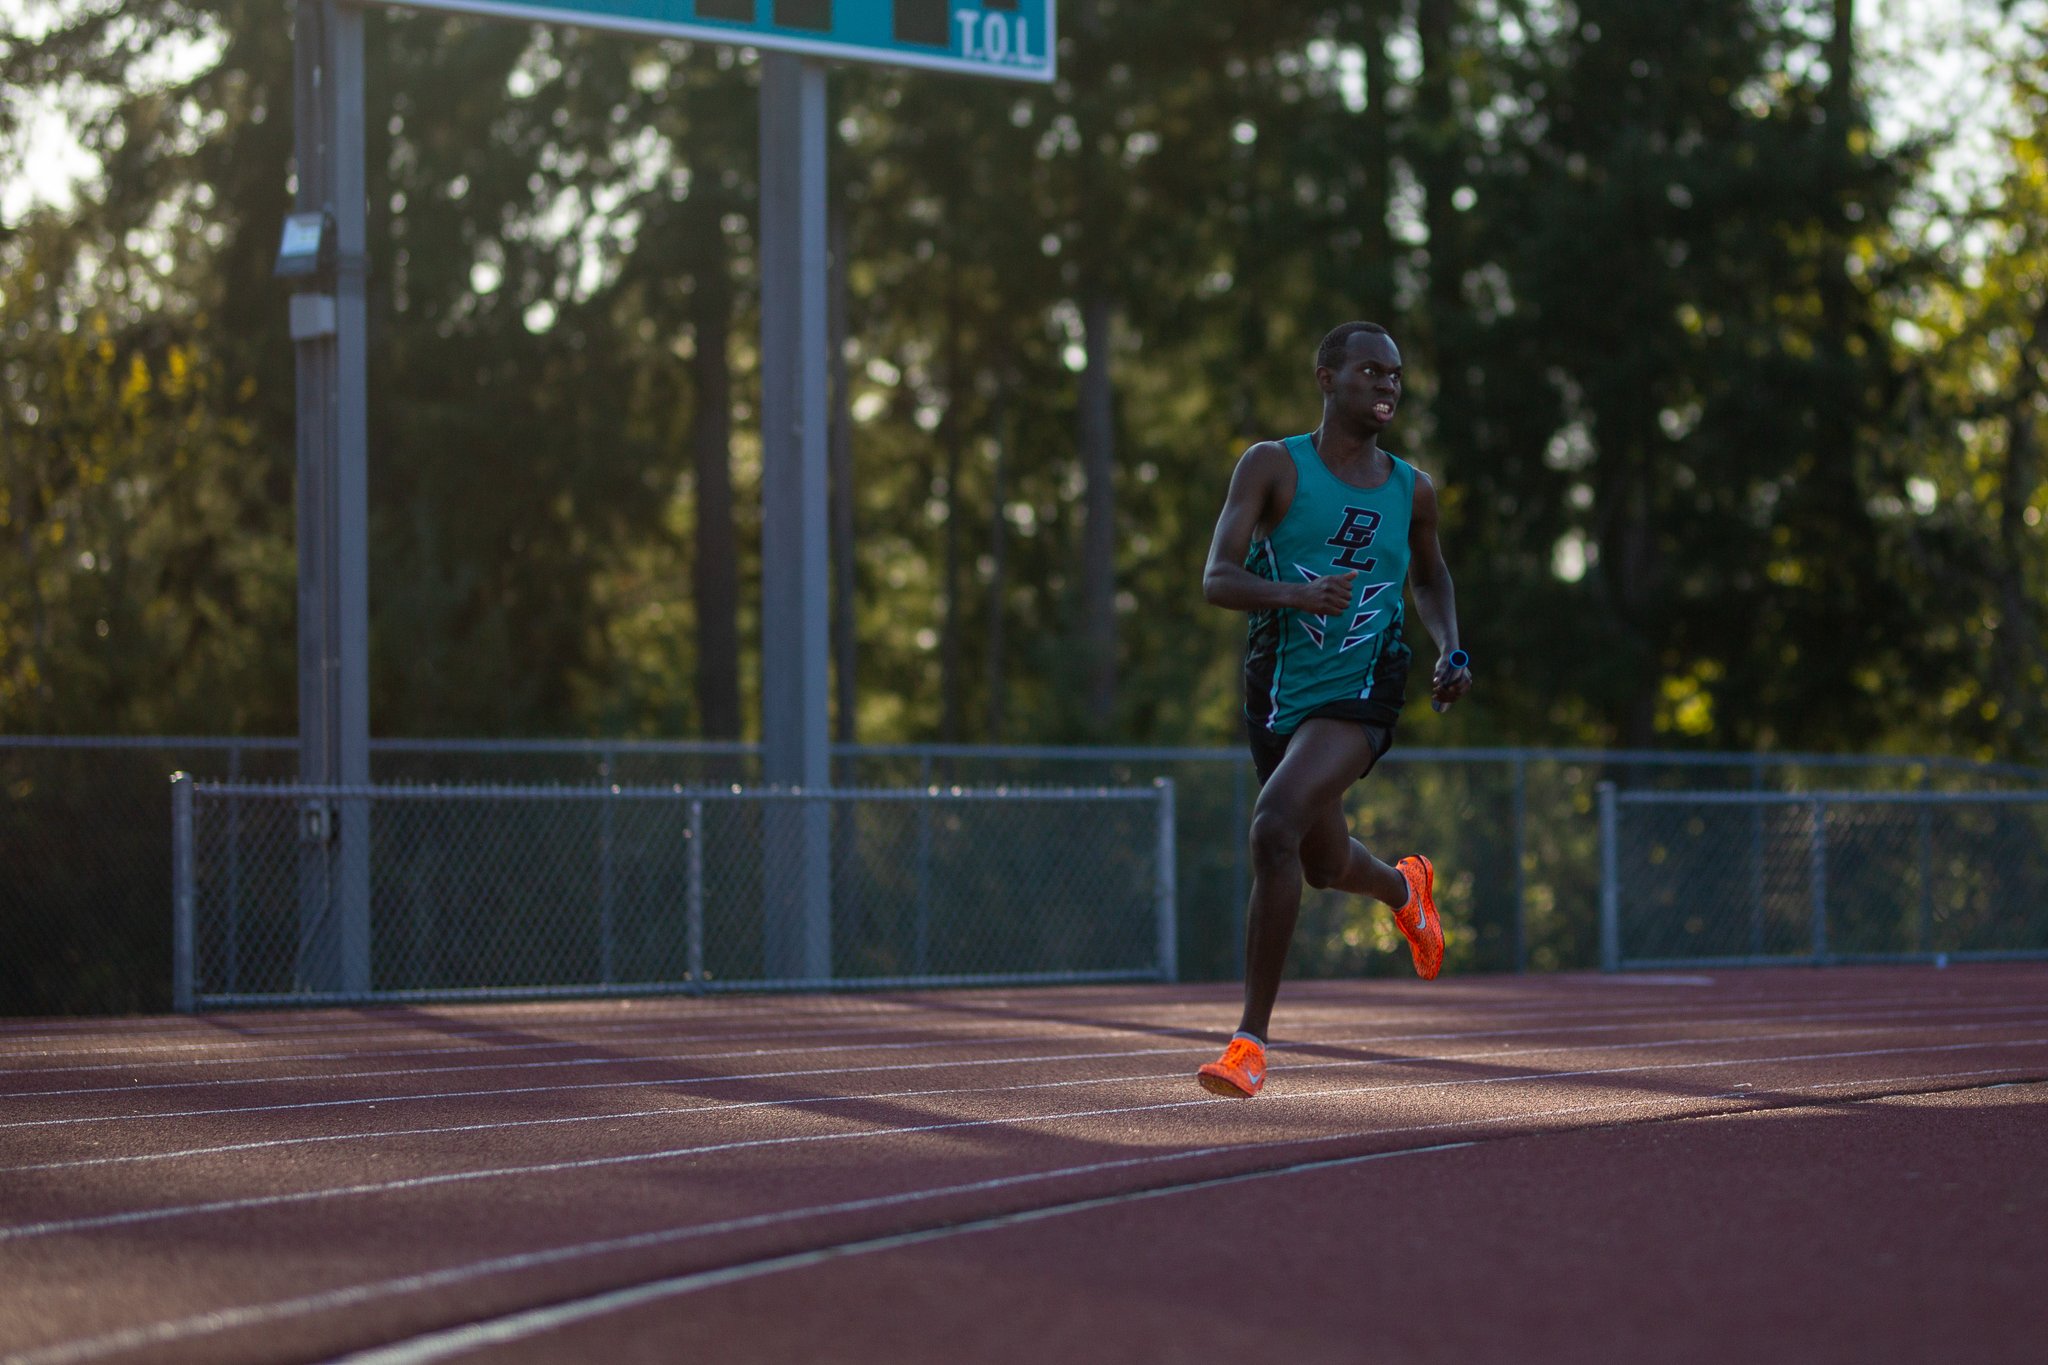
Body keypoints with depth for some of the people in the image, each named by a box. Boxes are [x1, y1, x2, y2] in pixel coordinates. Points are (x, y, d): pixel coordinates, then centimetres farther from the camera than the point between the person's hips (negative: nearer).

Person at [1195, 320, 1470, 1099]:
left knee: (1274, 828, -26)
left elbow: (1432, 576, 25)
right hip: (1279, 695, 2)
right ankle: (1404, 888, 58)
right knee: (1324, 865, 19)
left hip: (1360, 694, -2)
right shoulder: (1273, 467, -4)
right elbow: (1216, 580, -14)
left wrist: (1450, 650, 8)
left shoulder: (1412, 491, 5)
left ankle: (1252, 1039, -20)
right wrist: (1297, 594, -32)